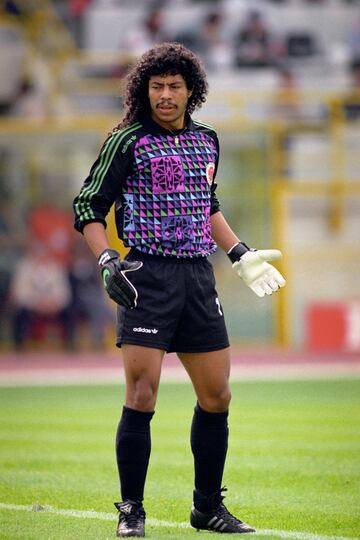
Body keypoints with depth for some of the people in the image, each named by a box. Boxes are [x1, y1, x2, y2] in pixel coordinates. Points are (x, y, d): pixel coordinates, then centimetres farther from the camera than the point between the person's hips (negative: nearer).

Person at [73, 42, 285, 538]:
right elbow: (88, 205, -1)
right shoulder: (128, 141, -3)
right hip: (147, 277, -6)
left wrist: (241, 254, 22)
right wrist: (107, 261, -14)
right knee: (142, 395, -10)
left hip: (198, 275, 6)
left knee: (216, 396, 7)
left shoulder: (206, 140, 14)